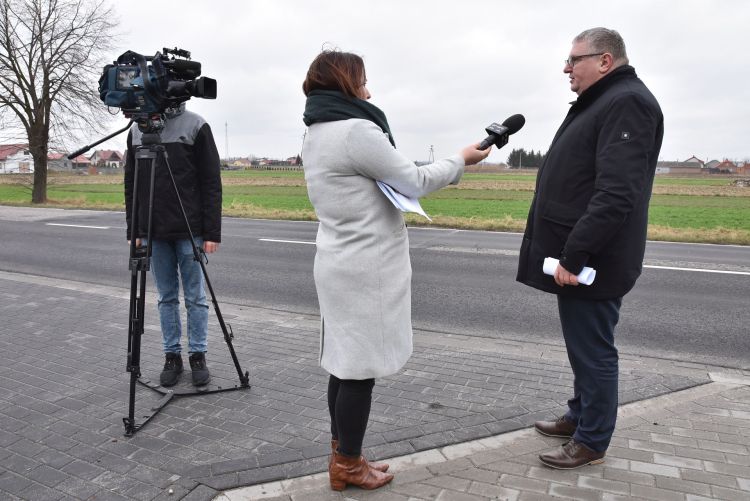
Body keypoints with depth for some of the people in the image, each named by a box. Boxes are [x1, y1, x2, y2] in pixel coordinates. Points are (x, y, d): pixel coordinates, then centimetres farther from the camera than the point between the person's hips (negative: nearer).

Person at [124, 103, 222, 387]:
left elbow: (211, 182, -6)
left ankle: (198, 355, 16)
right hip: (153, 233, 4)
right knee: (166, 298, 10)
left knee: (195, 297, 4)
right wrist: (133, 230, 6)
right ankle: (172, 356, 21)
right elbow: (130, 183, 13)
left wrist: (212, 232, -12)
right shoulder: (137, 130, 10)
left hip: (189, 231, -3)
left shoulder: (195, 126, -2)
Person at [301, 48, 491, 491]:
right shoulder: (356, 130, -17)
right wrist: (461, 160, 3)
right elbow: (414, 182, -11)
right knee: (360, 368, 2)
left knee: (345, 363, 15)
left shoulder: (317, 134, 13)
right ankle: (348, 466, 17)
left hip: (342, 263, 10)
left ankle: (343, 457, 28)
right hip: (366, 268, -10)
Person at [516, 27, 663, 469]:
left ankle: (592, 442, 17)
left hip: (590, 262, -10)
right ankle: (580, 417, 35)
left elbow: (616, 195, -26)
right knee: (584, 347, 20)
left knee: (593, 351, 2)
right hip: (578, 256, 10)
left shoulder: (626, 102, -15)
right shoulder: (602, 103, 19)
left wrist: (573, 256, -25)